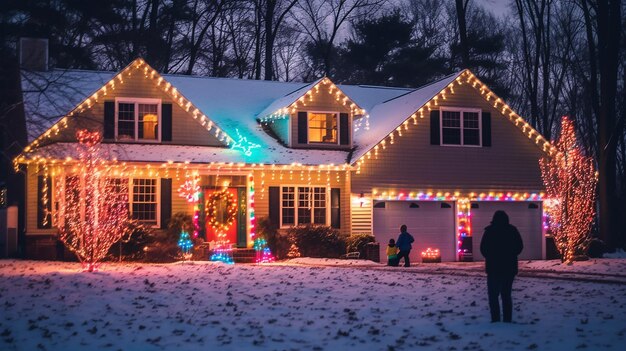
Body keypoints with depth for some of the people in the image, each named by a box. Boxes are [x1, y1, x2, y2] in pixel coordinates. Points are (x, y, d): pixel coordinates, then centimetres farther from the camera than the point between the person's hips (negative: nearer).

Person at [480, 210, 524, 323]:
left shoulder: (489, 231, -8)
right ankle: (507, 319, 5)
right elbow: (519, 247, 5)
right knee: (506, 294, 11)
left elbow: (483, 248, -5)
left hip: (494, 267, -3)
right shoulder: (512, 230, 0)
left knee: (493, 294, 4)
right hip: (510, 267, 3)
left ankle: (495, 319, -6)